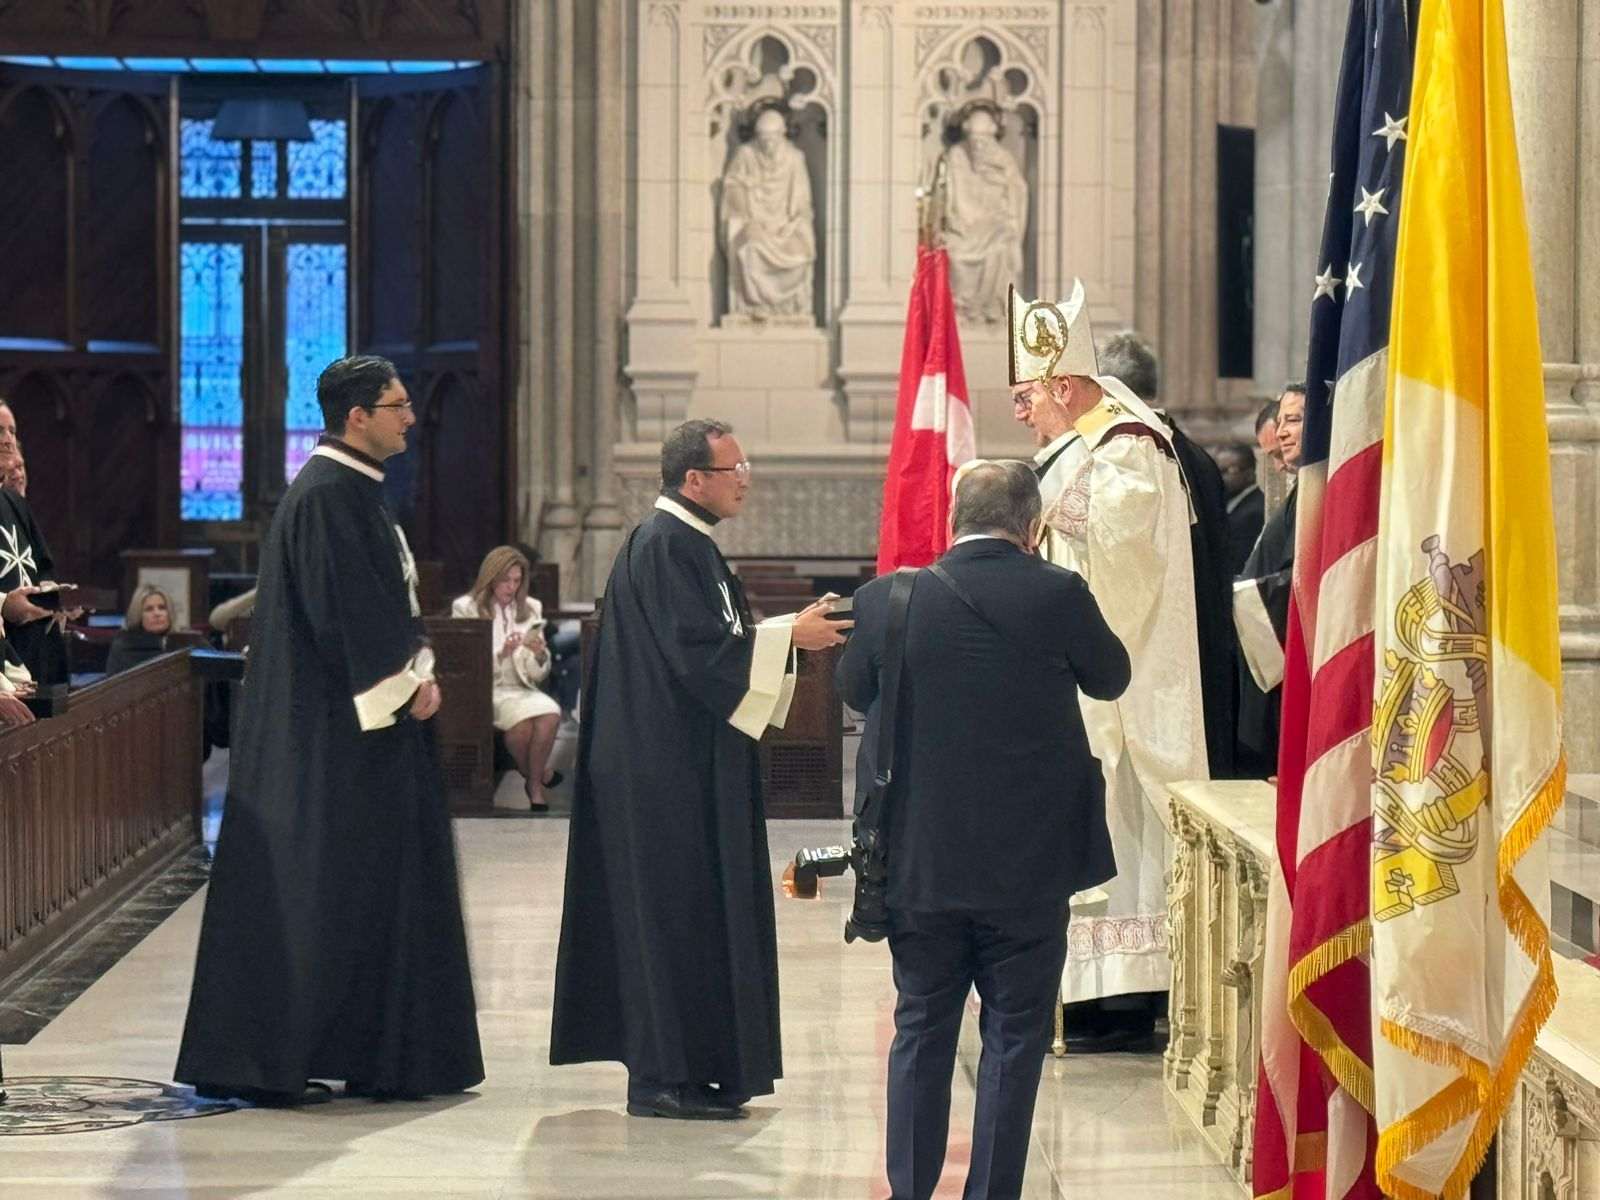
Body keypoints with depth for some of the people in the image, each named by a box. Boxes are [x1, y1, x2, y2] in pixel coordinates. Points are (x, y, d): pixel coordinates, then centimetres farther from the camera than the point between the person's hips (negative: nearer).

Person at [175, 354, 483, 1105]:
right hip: (333, 732, -11)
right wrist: (405, 684, -13)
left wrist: (414, 671, 7)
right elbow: (345, 610, -21)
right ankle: (271, 1062, -1)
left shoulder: (352, 489, 15)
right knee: (315, 888, -6)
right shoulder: (328, 496, -17)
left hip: (362, 719, 11)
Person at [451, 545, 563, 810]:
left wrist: (539, 655, -11)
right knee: (522, 719, -33)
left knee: (550, 714, -29)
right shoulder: (466, 608, 2)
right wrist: (501, 654, -20)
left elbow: (538, 676, 12)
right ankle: (536, 775, -4)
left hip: (520, 689, 4)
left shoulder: (530, 609, 14)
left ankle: (534, 784, -10)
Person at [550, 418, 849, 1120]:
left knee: (698, 909, 11)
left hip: (695, 766, 11)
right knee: (676, 907, -7)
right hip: (670, 768, -11)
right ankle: (664, 1077, -4)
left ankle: (684, 1070, 16)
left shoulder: (688, 544, 16)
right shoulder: (663, 545, -15)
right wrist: (791, 635, -16)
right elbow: (696, 648, -22)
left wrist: (795, 630, 9)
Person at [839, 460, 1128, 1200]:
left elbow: (853, 689, 11)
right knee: (1014, 1036, 7)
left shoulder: (888, 601, -6)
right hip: (1029, 863, -2)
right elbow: (1111, 679, 6)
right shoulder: (1058, 596, -12)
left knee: (920, 1033, 14)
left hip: (921, 863, 2)